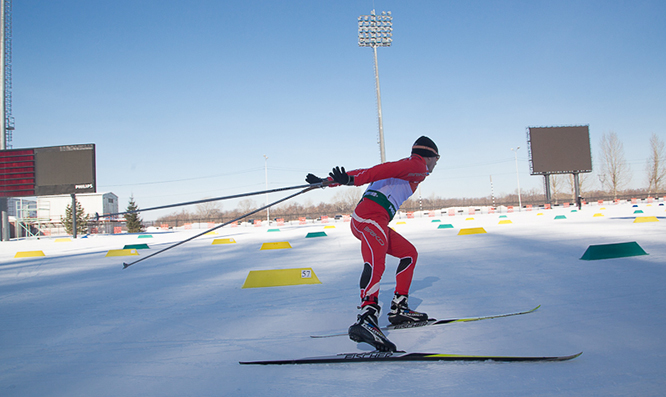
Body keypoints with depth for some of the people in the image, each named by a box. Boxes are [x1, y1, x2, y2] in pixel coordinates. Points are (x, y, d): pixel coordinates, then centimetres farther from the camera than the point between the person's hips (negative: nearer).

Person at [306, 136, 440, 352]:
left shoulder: (405, 165, 32)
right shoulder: (418, 166, 7)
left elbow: (366, 173, 22)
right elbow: (384, 170, -11)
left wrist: (329, 180, 16)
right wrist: (352, 180, -23)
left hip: (363, 220, 9)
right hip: (371, 215, -9)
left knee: (409, 253, 19)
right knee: (376, 262, -31)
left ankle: (398, 308, 19)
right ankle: (366, 319, -51)